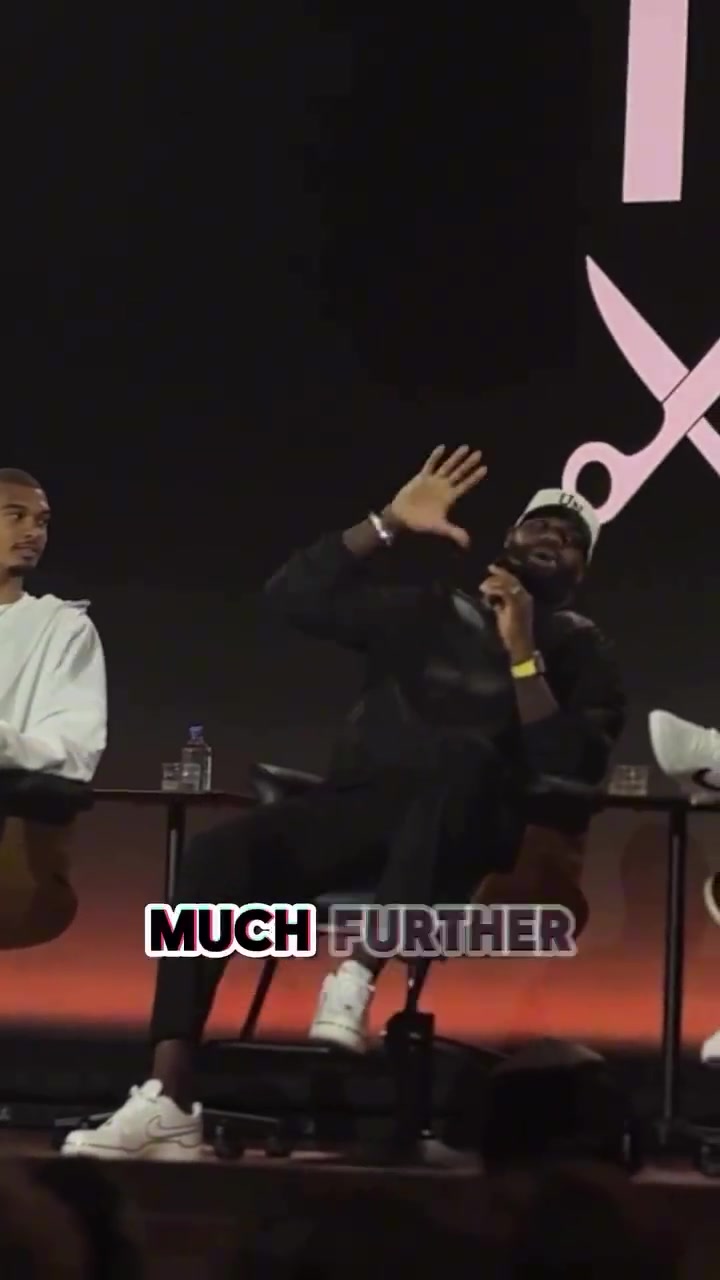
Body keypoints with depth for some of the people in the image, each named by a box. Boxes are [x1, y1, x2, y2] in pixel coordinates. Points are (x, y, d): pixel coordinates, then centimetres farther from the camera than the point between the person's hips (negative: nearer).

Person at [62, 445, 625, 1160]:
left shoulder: (580, 654, 10)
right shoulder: (429, 613, 19)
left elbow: (573, 770, -7)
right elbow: (292, 597, 10)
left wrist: (523, 653, -10)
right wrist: (389, 525, 4)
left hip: (459, 832, -3)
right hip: (359, 809, 3)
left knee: (465, 751, -40)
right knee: (216, 856, -26)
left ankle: (359, 973, -40)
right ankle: (168, 1104, -32)